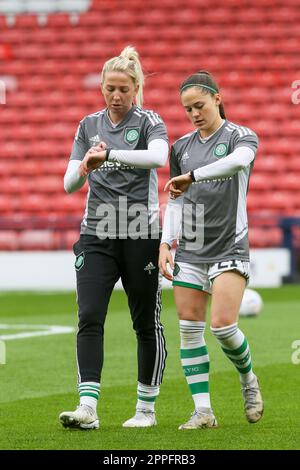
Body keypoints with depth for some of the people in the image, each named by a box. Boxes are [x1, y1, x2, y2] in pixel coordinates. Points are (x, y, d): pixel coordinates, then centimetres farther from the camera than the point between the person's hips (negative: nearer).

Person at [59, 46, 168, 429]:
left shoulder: (149, 122, -2)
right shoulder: (89, 125, 10)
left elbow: (158, 157, -26)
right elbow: (69, 184, 5)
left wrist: (109, 154, -34)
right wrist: (83, 168, -17)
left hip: (141, 235, -3)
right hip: (96, 235, 3)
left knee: (147, 323, 5)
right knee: (89, 318, -12)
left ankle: (146, 408, 17)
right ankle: (87, 408, -17)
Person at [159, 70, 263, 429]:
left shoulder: (241, 136, -2)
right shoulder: (181, 147, 13)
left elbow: (237, 161, -27)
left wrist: (192, 176, -31)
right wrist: (165, 243, 6)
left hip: (229, 247, -5)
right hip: (190, 250, 5)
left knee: (223, 325, -15)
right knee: (189, 329, -3)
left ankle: (248, 379, 14)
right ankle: (203, 411, 0)